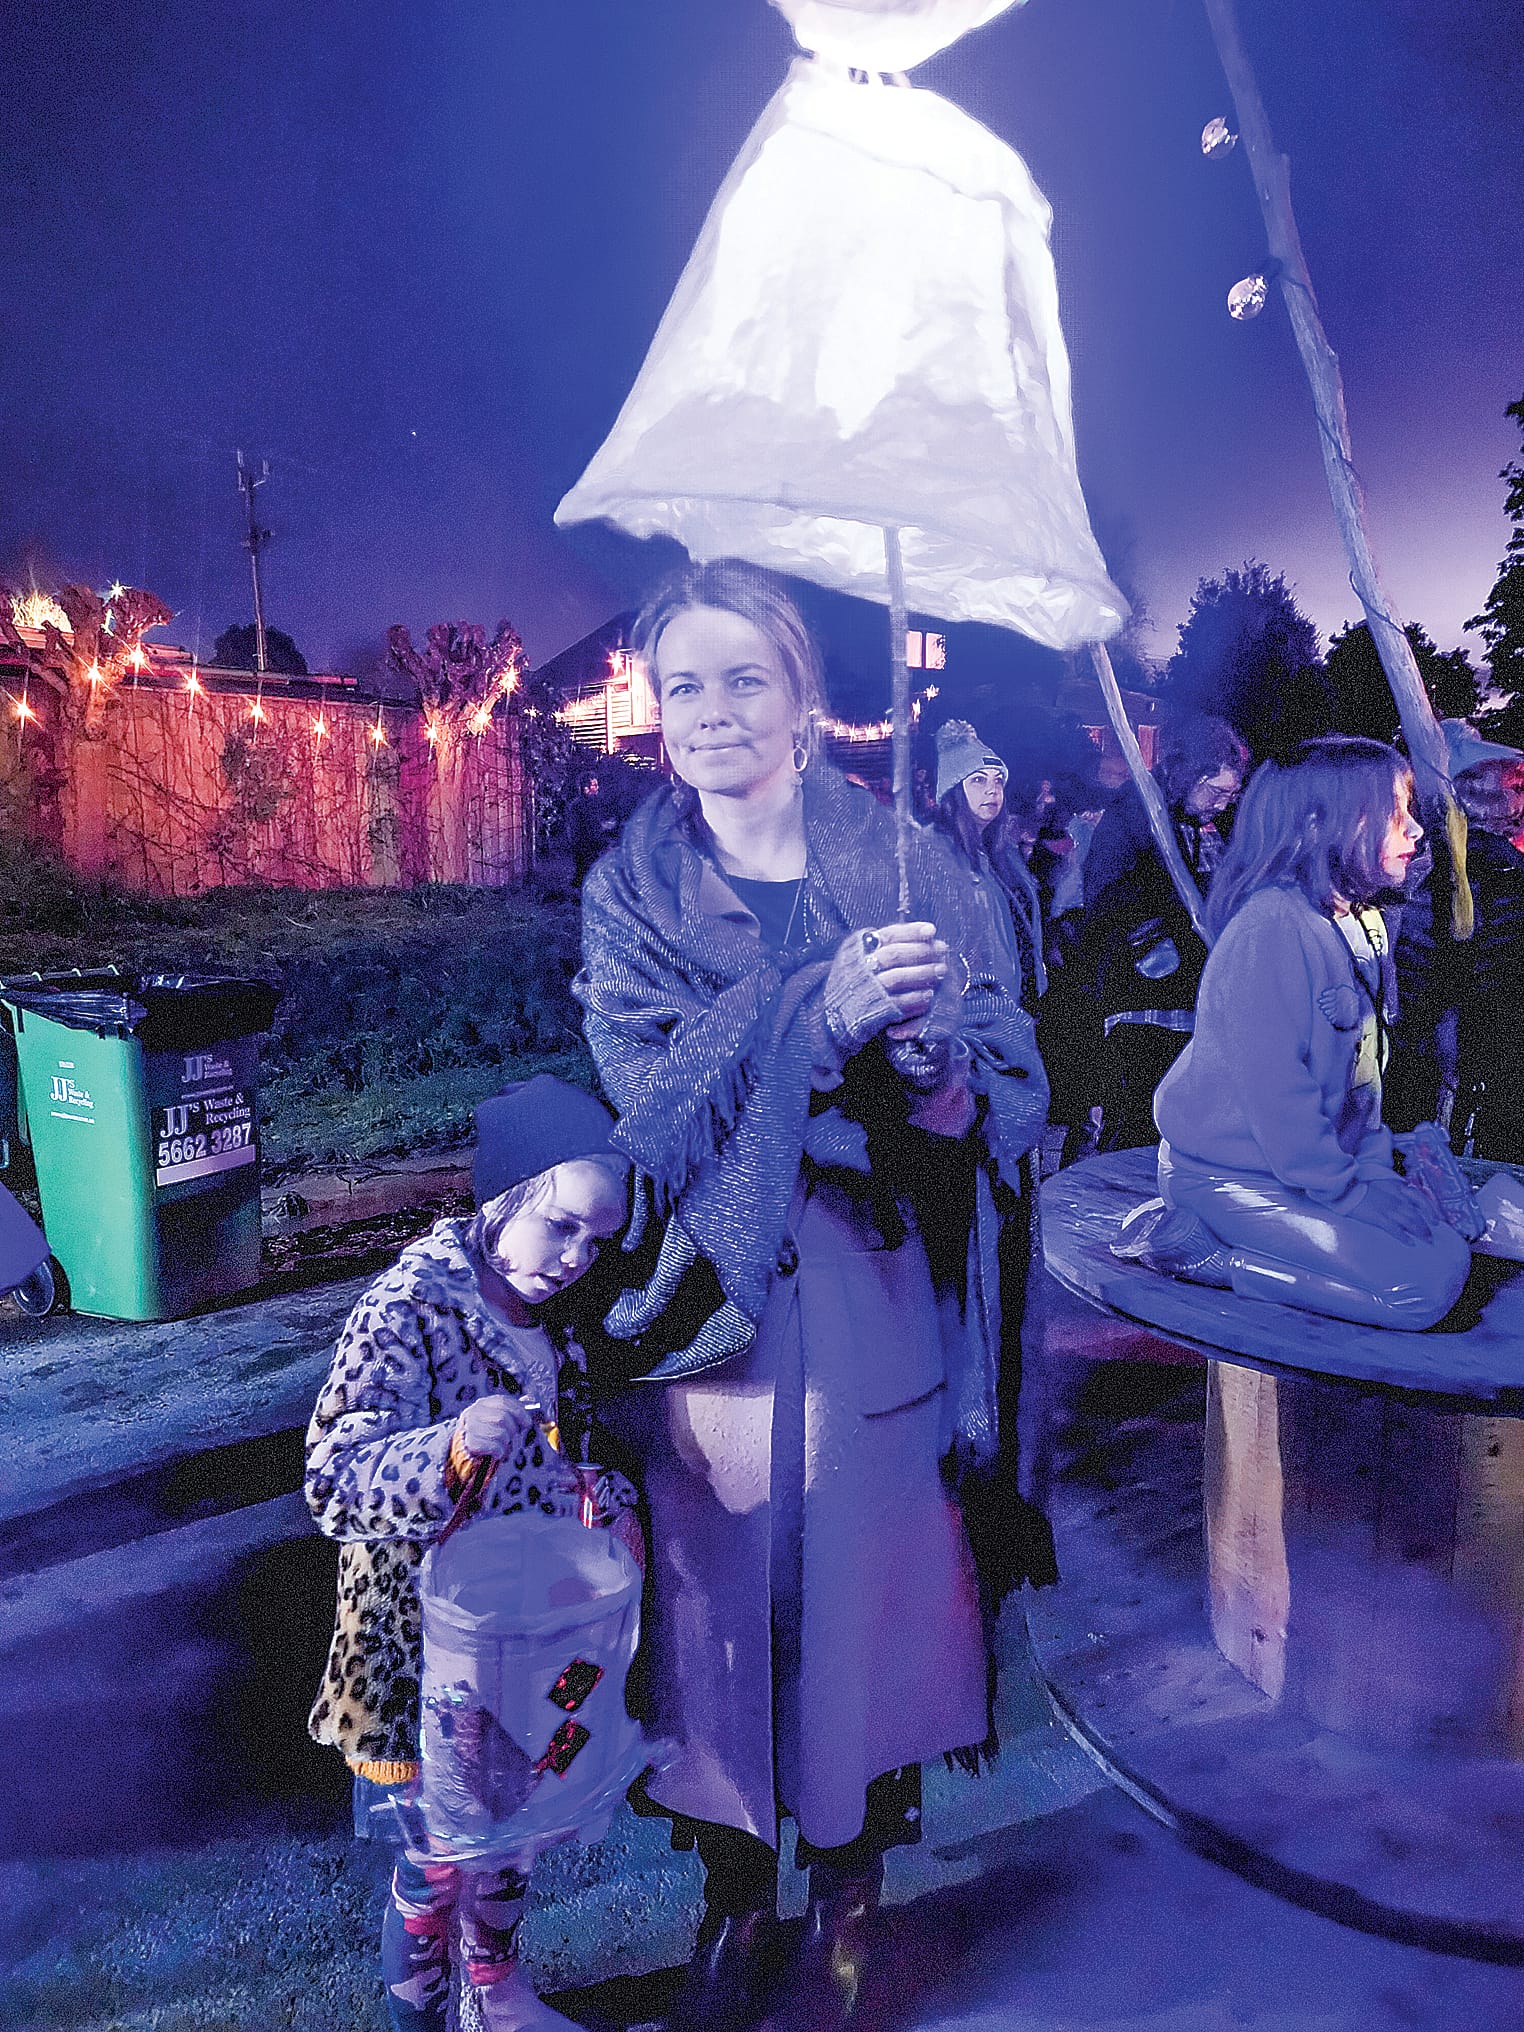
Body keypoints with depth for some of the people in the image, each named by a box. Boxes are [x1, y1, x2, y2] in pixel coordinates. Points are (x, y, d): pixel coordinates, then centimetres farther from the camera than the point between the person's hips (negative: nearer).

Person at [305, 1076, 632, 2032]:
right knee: (437, 1857, 10)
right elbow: (334, 1483, -30)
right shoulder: (409, 1307, -23)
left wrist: (600, 1495, -2)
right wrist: (453, 1450, -45)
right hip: (426, 1640, -6)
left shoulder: (544, 1308, -1)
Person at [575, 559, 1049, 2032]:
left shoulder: (906, 861, 0)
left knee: (866, 1587, 13)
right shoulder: (629, 893, 1)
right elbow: (652, 1107, -14)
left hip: (874, 1306, 0)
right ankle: (734, 1894, 41)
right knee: (719, 1591, 12)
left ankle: (847, 1903, 41)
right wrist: (819, 1013, -27)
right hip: (710, 1305, 0)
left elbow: (1010, 1092, -4)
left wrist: (929, 1042, -26)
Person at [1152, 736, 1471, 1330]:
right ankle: (1203, 1254, -9)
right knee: (1423, 1286, -18)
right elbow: (1273, 1086, -24)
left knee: (1448, 1254, 1)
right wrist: (1350, 1191, -17)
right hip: (1229, 1174, -10)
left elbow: (1360, 1066, 14)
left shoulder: (1362, 922, 10)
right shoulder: (1274, 926, -22)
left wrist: (1376, 1166, 2)